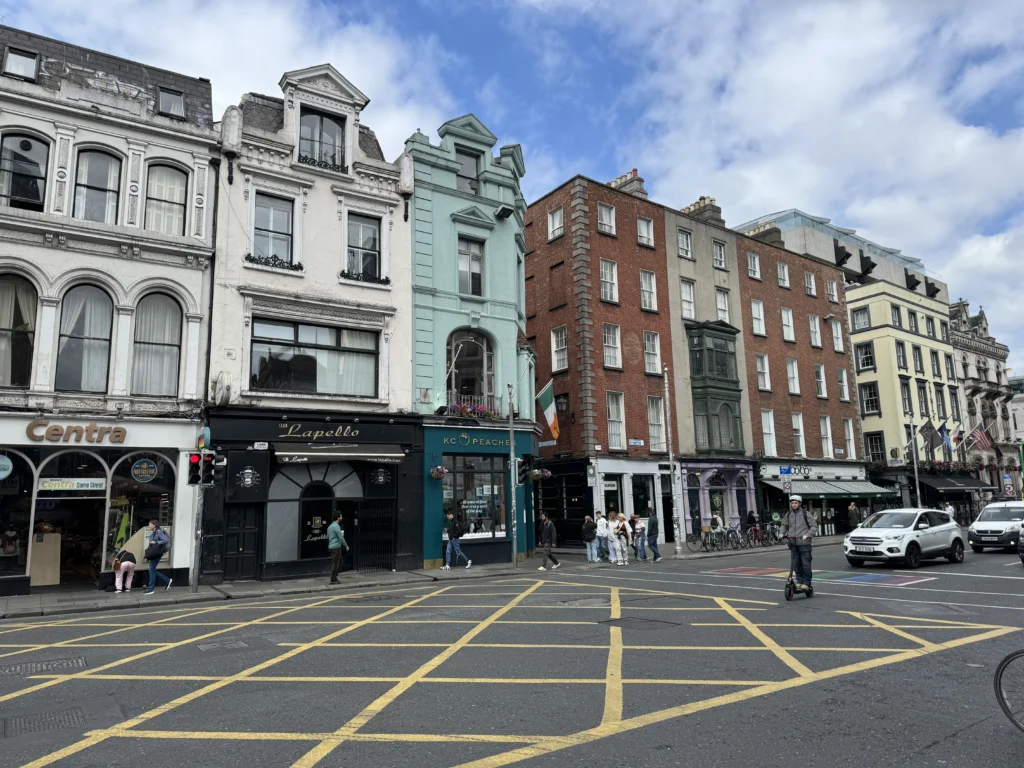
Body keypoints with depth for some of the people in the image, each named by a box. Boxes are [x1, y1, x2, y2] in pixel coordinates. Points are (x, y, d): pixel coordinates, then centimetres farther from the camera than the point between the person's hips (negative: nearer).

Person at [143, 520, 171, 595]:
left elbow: (166, 540, -21)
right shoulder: (152, 534, 14)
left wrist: (156, 542, -22)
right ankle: (167, 580, 20)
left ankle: (150, 589, 4)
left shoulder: (158, 532, -12)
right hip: (153, 554, 9)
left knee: (152, 570, -4)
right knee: (152, 570, 11)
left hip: (156, 554, -9)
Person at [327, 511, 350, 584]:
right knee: (335, 564, -3)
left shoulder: (330, 526, 15)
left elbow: (328, 537, 22)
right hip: (336, 547, -9)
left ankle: (334, 576, 15)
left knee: (341, 561, 16)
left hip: (331, 547, 9)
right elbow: (341, 538, -18)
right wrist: (346, 546, -8)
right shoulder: (336, 526, -15)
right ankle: (333, 580, 2)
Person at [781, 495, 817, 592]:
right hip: (793, 542, 4)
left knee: (805, 563, -3)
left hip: (804, 542, -4)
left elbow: (814, 525, -1)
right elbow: (784, 525, 24)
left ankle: (806, 583, 5)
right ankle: (799, 581, 15)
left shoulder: (805, 513, -2)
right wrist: (783, 534, 8)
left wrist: (808, 535, -13)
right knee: (796, 563, 5)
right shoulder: (788, 514, 10)